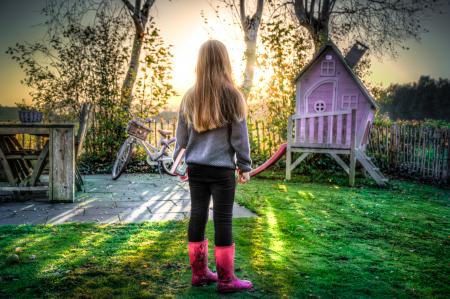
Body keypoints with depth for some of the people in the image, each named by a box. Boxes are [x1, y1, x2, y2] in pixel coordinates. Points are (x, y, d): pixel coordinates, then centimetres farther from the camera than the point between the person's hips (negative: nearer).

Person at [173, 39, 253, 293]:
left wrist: (177, 160, 22)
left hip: (196, 167, 5)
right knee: (223, 220, 1)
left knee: (198, 216, 11)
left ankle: (199, 272, 22)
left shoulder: (190, 96, 5)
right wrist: (245, 166, 3)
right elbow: (240, 136, -5)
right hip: (222, 168, -4)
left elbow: (182, 134, 11)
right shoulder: (232, 95, -8)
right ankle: (226, 279, 10)